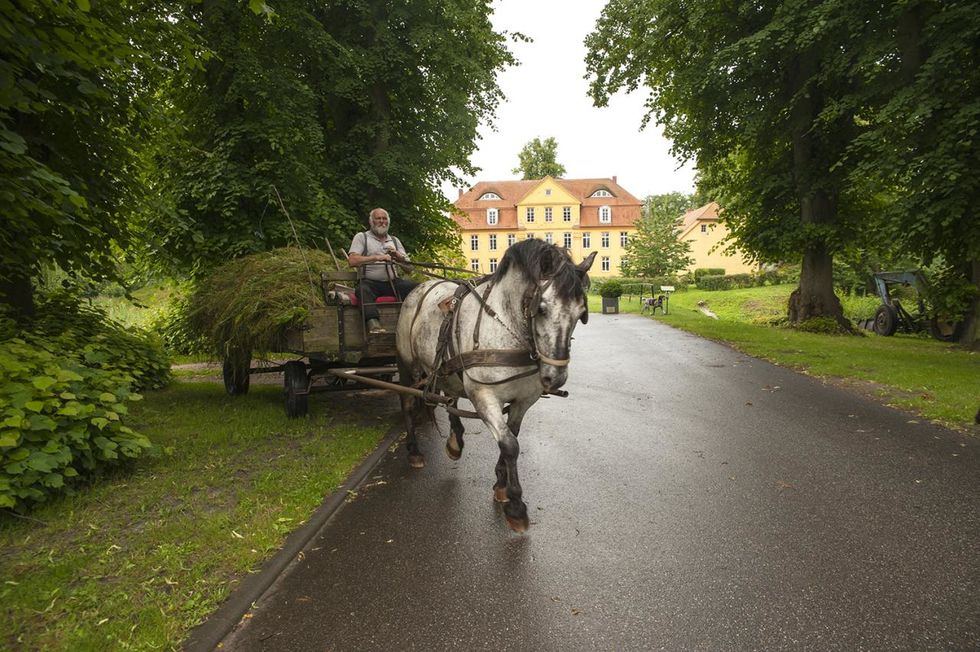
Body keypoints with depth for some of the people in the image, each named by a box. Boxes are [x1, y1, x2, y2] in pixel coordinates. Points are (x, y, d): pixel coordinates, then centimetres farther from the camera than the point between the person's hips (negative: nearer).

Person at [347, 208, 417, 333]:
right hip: (369, 282, -4)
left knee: (416, 287, -23)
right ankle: (374, 324, -54)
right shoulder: (361, 237, 11)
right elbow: (352, 261, -5)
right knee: (363, 290, -39)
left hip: (392, 282, 4)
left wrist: (397, 255, -5)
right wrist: (376, 258, -14)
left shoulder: (394, 240, 24)